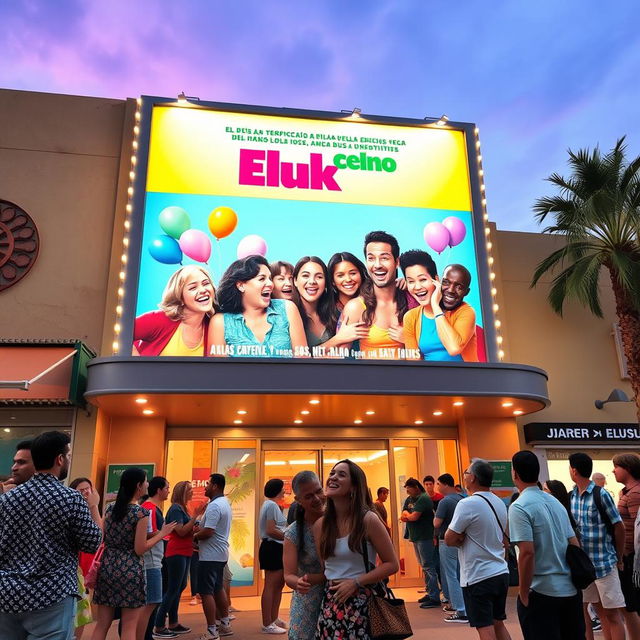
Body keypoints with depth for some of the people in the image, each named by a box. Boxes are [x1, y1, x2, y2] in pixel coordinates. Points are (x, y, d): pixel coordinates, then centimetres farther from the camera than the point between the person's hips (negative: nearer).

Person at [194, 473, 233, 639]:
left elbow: (207, 532, -25)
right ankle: (225, 624, 27)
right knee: (218, 589, 19)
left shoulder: (214, 506, -20)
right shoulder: (225, 503, 12)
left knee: (206, 592, -3)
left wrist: (194, 536, -8)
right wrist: (199, 529, 6)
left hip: (210, 556, -10)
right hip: (220, 553, 10)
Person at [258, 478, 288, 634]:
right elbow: (271, 531, -22)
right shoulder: (272, 505, -15)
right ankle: (267, 624, 2)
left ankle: (274, 619, 26)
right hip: (272, 548, -11)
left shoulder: (271, 505, 19)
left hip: (275, 548, 11)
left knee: (279, 584, 17)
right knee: (270, 586, -5)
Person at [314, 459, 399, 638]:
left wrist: (356, 583, -14)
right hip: (330, 602, 4)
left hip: (362, 601, -4)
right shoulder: (320, 524, 1)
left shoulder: (368, 519, -12)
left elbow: (392, 564, -9)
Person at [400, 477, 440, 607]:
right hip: (416, 537, 9)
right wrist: (410, 516, -10)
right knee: (424, 567, 14)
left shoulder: (423, 498, -14)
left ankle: (434, 598, -5)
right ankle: (429, 593, 22)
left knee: (428, 567, -7)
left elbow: (414, 517, -21)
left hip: (425, 537, -9)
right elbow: (402, 517, 10)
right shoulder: (409, 500, 14)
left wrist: (407, 515, 0)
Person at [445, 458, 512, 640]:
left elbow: (449, 540, -17)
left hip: (478, 577, -8)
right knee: (498, 624, 18)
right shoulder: (499, 503, 8)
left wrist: (460, 539, 4)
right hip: (501, 572, 8)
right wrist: (466, 538, 5)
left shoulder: (467, 504, -17)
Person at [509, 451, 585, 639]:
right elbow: (575, 544, 11)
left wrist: (523, 593, -13)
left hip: (542, 592, -7)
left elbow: (527, 552, -21)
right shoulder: (555, 502, 9)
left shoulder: (519, 507, -14)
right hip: (571, 589, 7)